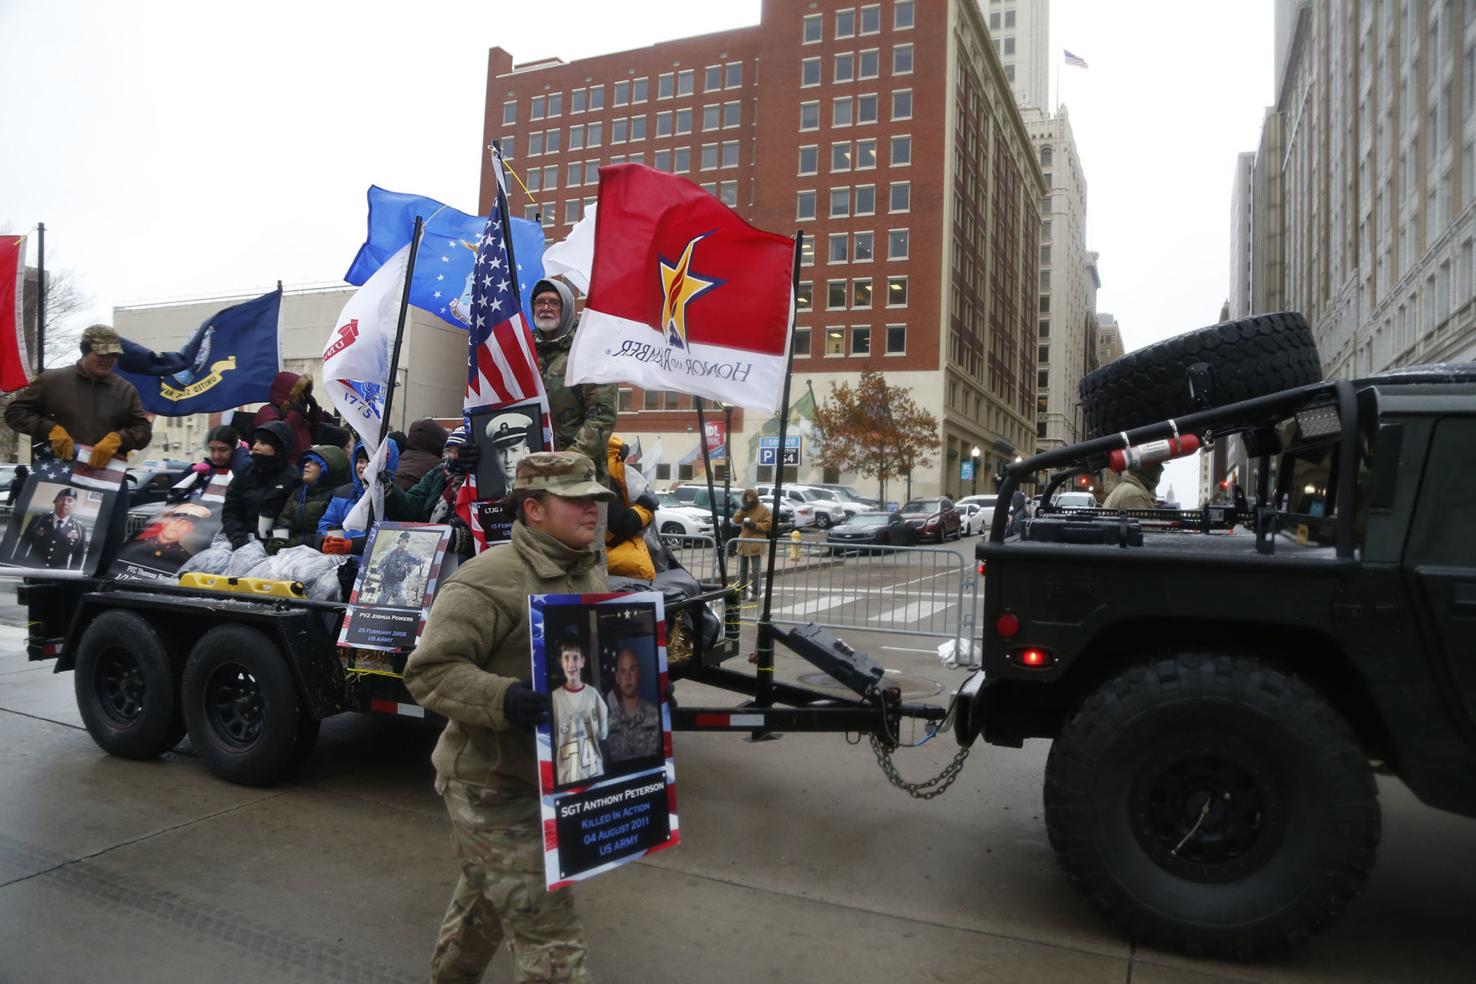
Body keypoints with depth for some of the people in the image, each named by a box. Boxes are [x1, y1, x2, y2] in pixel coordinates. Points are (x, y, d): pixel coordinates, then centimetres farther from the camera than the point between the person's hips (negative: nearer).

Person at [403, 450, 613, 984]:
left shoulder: (590, 573, 6)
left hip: (551, 779, 8)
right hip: (492, 787, -8)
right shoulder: (488, 581, -22)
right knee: (551, 935, -3)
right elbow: (427, 670, -24)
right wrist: (502, 699, -36)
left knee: (485, 902, 28)